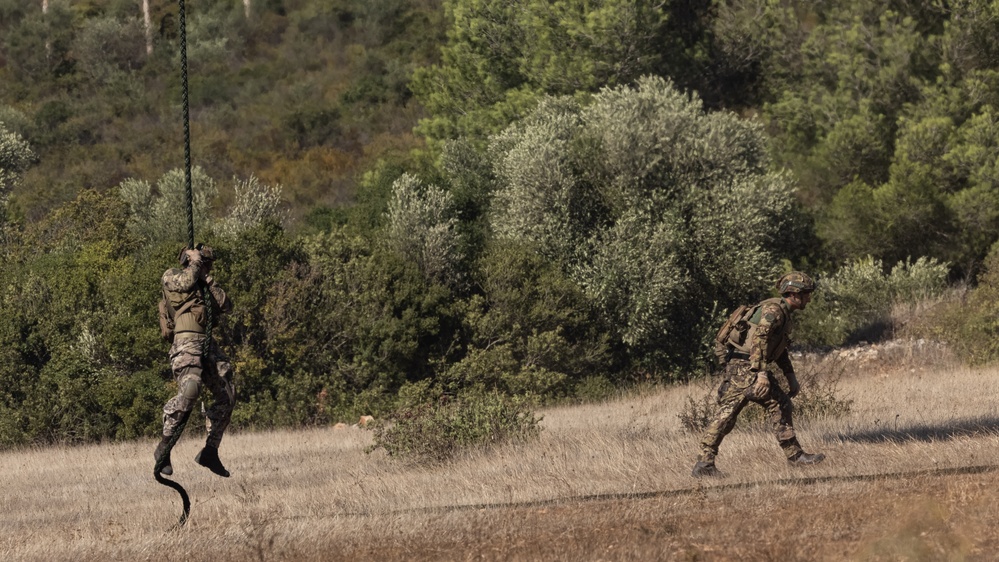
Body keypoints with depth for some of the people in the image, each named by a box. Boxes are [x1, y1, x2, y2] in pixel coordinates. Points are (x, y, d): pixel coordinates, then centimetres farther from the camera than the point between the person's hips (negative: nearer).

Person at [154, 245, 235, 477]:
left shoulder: (203, 287, 27)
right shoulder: (171, 276, 8)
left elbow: (226, 306, 17)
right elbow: (186, 282, -15)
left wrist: (208, 281, 11)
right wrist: (195, 262, 2)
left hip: (207, 344, 8)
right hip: (186, 340, -8)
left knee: (227, 395, 2)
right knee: (189, 389, -29)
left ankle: (210, 451, 6)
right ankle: (164, 447, -20)